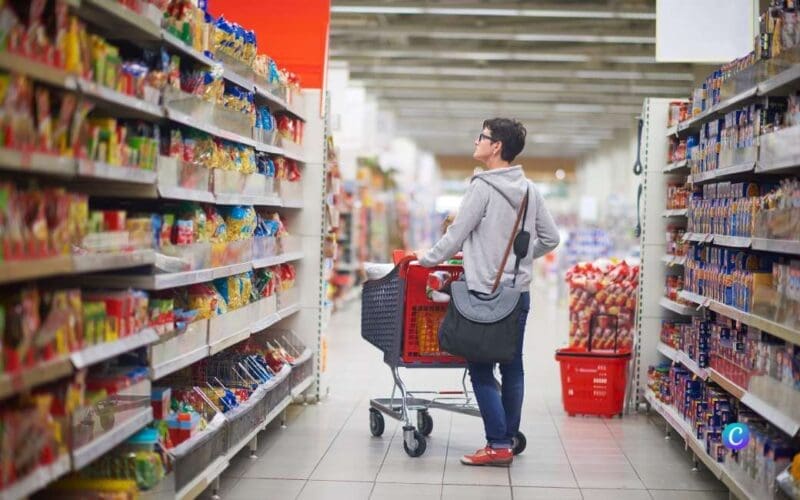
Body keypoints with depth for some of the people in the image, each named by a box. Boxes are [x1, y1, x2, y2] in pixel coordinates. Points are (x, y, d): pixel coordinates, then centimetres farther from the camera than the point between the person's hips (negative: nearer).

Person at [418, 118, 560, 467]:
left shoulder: (483, 186, -12)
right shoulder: (529, 189, 8)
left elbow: (456, 234, -9)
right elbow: (550, 238, 12)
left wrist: (428, 259, 5)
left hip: (486, 293, -7)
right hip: (519, 292, 7)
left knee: (481, 368, -1)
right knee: (512, 367, 11)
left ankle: (498, 445, -4)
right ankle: (510, 440, 17)